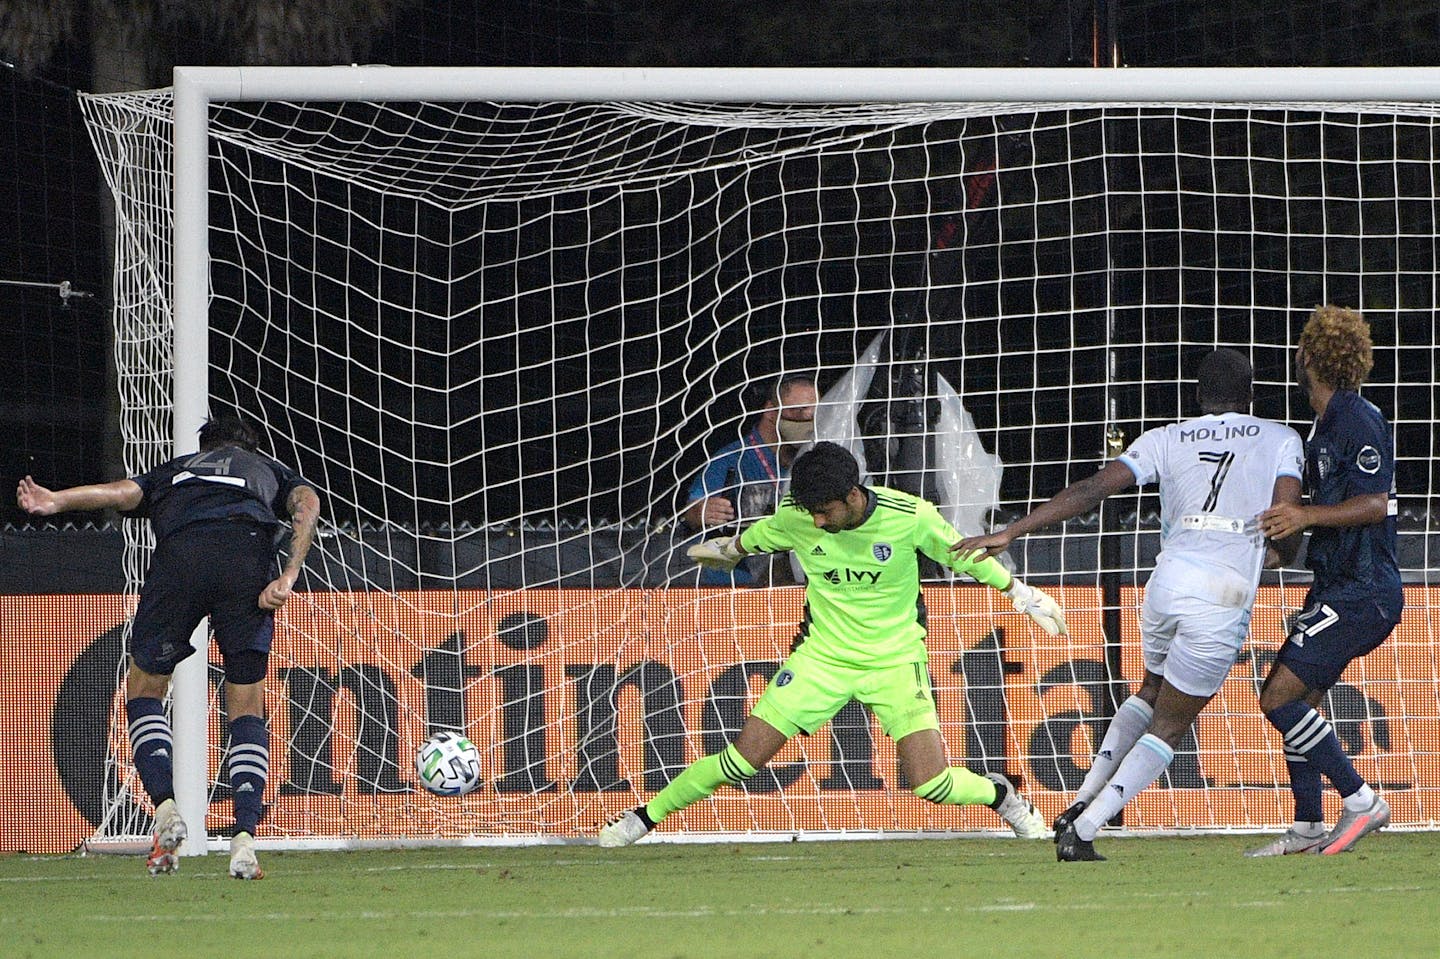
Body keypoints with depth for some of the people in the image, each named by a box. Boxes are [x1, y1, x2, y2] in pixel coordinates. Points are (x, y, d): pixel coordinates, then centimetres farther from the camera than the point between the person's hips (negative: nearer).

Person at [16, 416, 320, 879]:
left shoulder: (173, 472, 36)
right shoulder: (270, 471, 36)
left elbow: (124, 492, 15)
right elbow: (307, 502, 13)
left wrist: (56, 502, 0)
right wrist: (289, 576, 3)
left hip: (179, 552, 0)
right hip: (249, 555, 0)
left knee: (144, 689, 18)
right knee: (247, 710, 11)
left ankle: (165, 808, -2)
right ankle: (244, 837, -5)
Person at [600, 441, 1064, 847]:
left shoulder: (909, 516, -20)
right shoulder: (795, 519, -14)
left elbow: (966, 556, -3)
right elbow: (750, 541, 10)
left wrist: (1023, 595, 5)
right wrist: (725, 550, 29)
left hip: (895, 662, -1)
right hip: (822, 658, 1)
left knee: (933, 784, -13)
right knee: (742, 758, -7)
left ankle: (1002, 795, 20)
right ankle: (644, 817, 11)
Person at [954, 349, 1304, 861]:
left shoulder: (1165, 440, 14)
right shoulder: (1280, 440, 9)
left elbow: (1093, 489, 3)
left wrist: (1010, 532, 2)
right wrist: (1279, 553, 25)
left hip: (1168, 582, 3)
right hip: (1225, 601, -3)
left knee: (1151, 693, 31)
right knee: (1169, 725, 9)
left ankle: (1084, 802, 17)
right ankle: (1083, 831, -2)